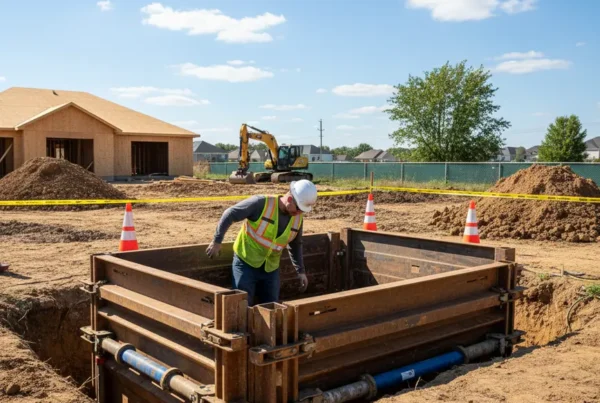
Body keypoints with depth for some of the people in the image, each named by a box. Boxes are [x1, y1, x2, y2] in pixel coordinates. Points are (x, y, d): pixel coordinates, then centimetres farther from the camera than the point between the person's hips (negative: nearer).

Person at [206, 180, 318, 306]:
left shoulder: (297, 218, -4)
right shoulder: (261, 203, -22)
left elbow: (295, 245, 13)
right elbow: (230, 215, -14)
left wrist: (301, 271, 12)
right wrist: (217, 241, -12)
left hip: (271, 269, 5)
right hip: (245, 263, -5)